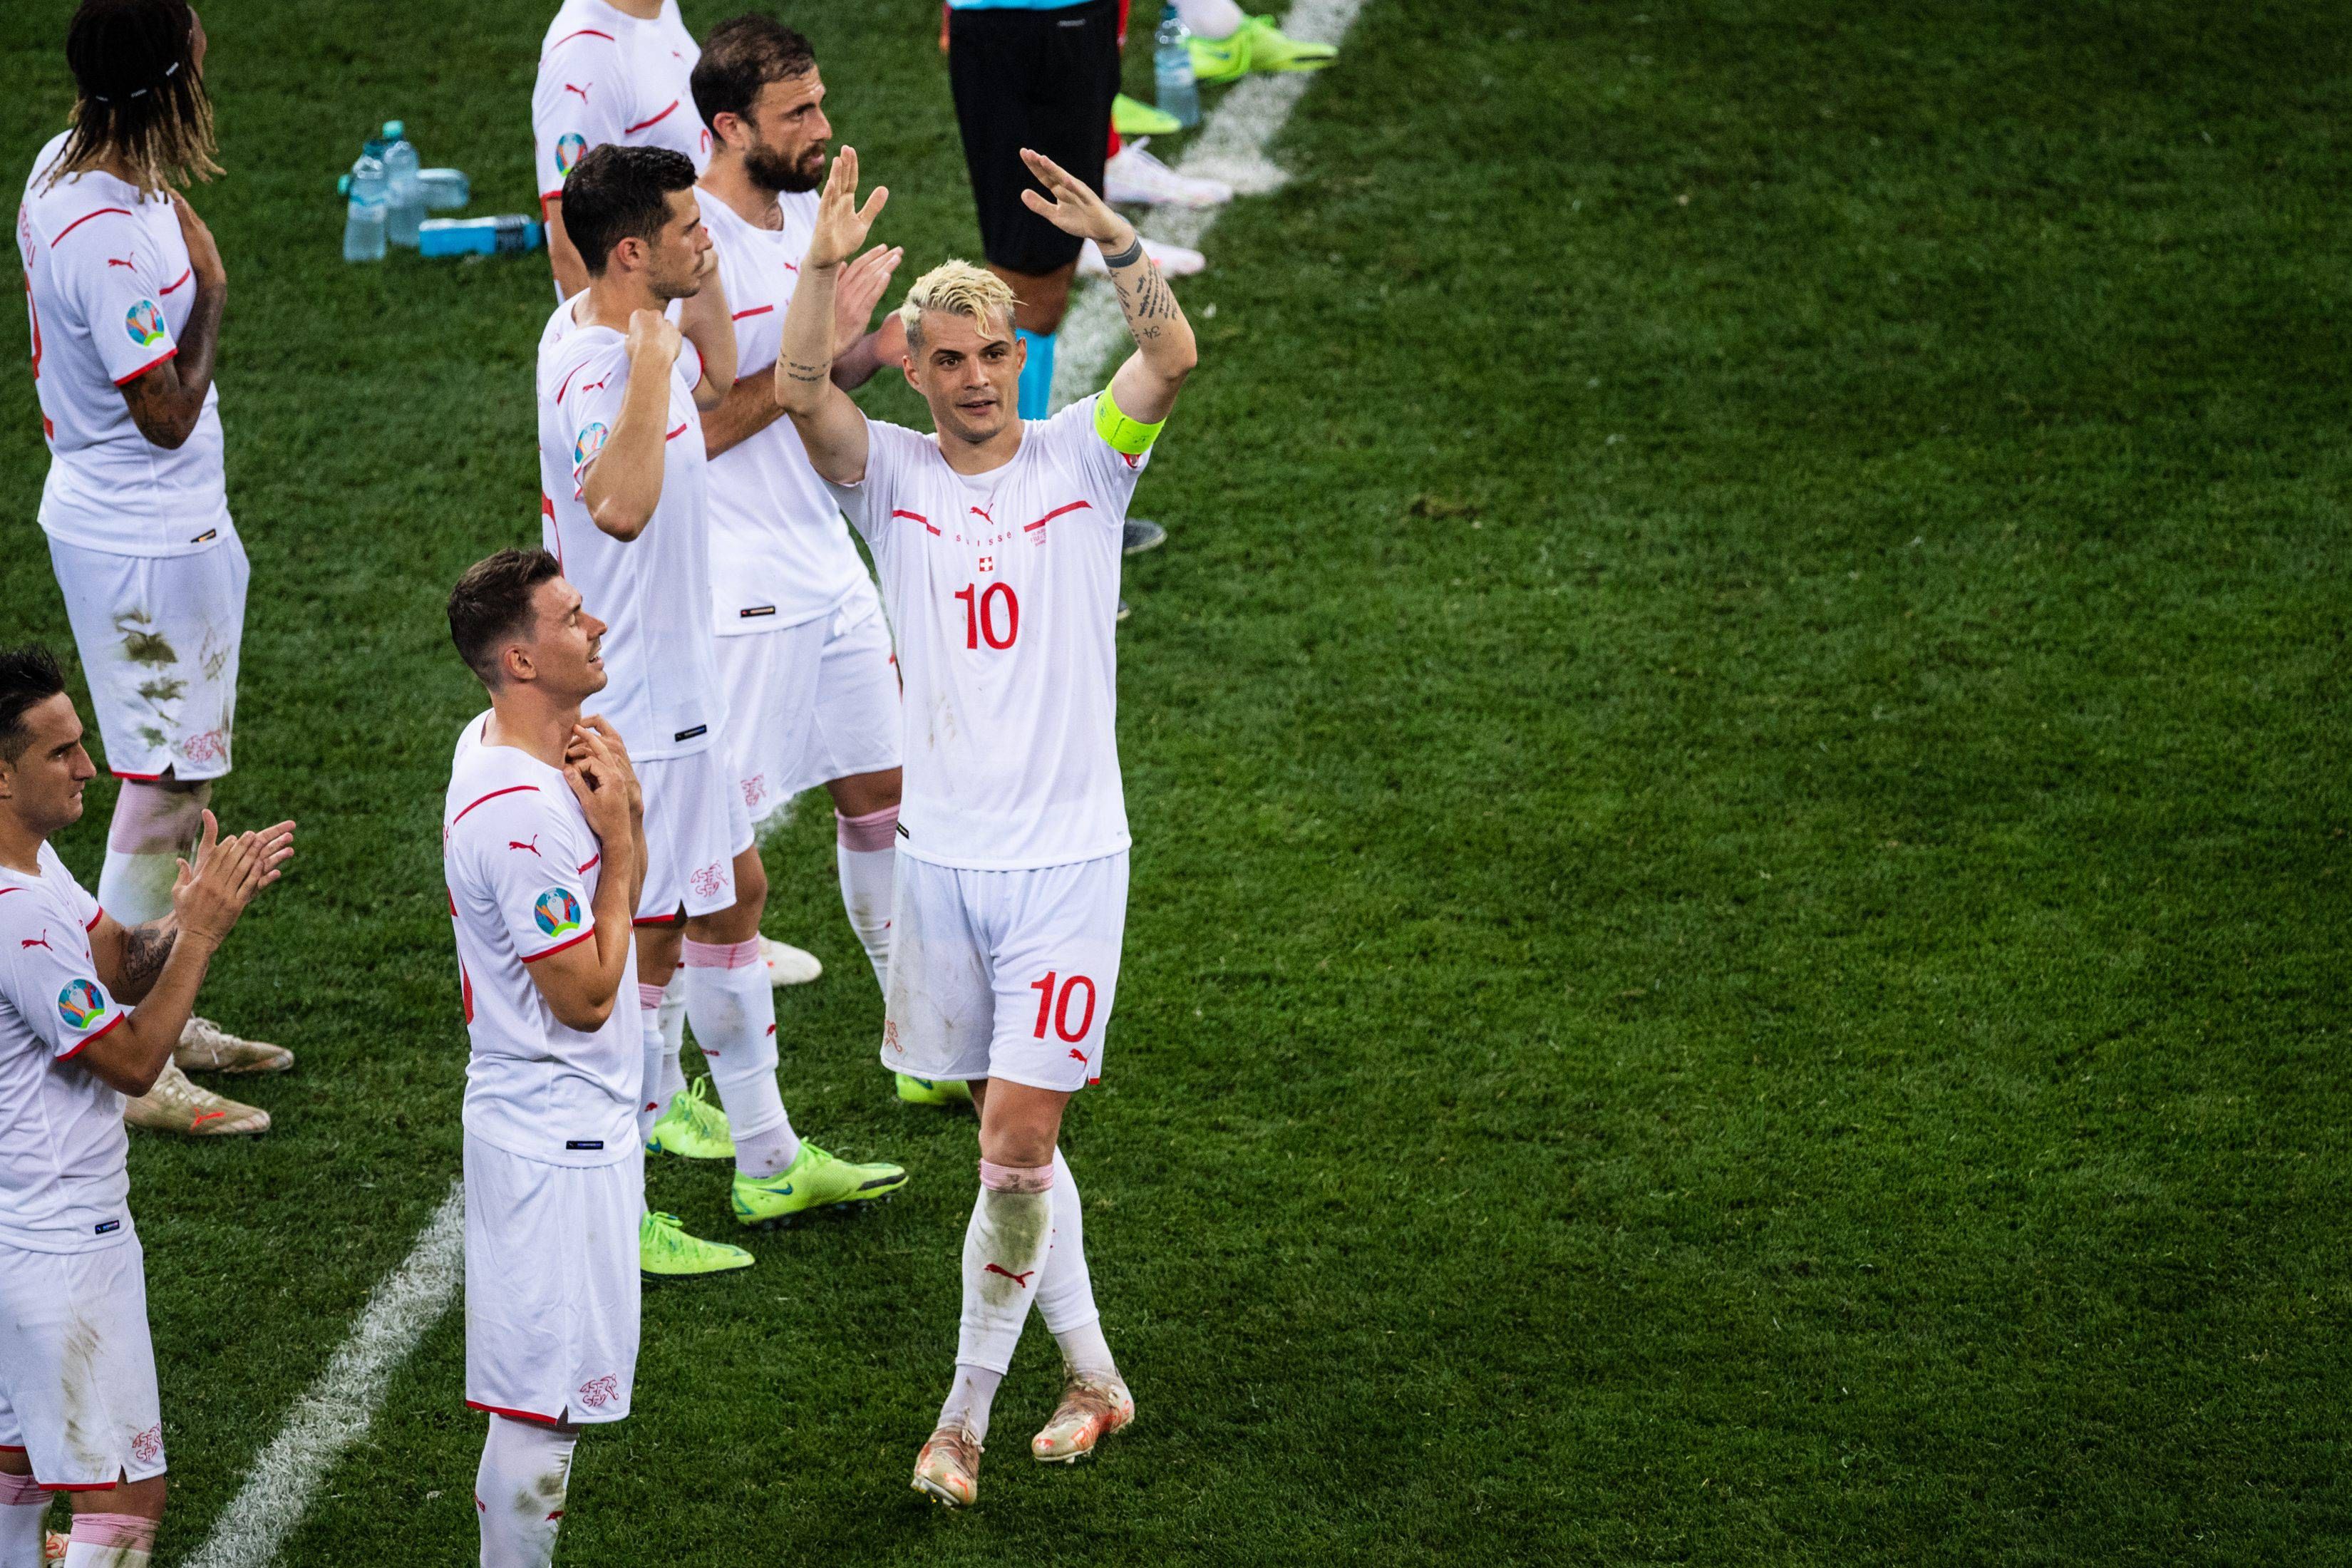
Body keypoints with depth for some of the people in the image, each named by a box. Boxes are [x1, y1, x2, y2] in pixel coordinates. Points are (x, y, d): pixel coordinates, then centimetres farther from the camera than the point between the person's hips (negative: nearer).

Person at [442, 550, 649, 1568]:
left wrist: (624, 812, -6)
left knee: (542, 1389, 18)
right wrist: (618, 841, -15)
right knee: (541, 1396, -2)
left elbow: (631, 901, 14)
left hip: (575, 1114, 10)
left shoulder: (496, 745, 7)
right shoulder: (520, 811, -25)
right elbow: (587, 996, -21)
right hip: (557, 1136, -10)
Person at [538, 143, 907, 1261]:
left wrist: (707, 297, 11)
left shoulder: (632, 333, 4)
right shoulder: (593, 367, -27)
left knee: (733, 896, 21)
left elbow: (715, 392, 26)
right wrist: (650, 359, -41)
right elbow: (621, 504, -48)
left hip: (677, 686, 11)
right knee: (645, 950, -2)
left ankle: (768, 1159, 35)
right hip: (636, 708, -11)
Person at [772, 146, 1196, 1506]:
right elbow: (798, 390, -15)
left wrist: (1118, 245, -35)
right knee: (1016, 1139, 12)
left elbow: (1173, 361, -18)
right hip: (944, 856, 3)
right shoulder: (892, 473, 4)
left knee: (1017, 1145, -7)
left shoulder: (1082, 458, 0)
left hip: (1069, 857, -3)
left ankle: (965, 1416, 4)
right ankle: (1093, 1378, 27)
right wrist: (825, 267, -30)